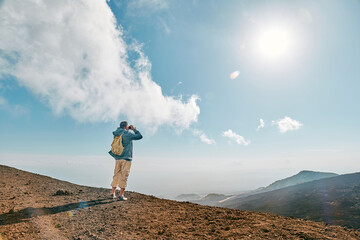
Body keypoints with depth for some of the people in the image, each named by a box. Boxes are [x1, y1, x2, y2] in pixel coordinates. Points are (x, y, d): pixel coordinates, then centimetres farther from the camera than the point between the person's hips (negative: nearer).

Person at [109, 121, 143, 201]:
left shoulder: (116, 134, 8)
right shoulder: (128, 134, -10)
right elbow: (140, 136, -3)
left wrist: (128, 129, 22)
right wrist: (134, 129, 8)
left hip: (117, 158, 7)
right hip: (125, 158, -6)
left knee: (116, 175, 14)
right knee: (124, 176, -2)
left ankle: (113, 193, 20)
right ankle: (121, 195, -1)